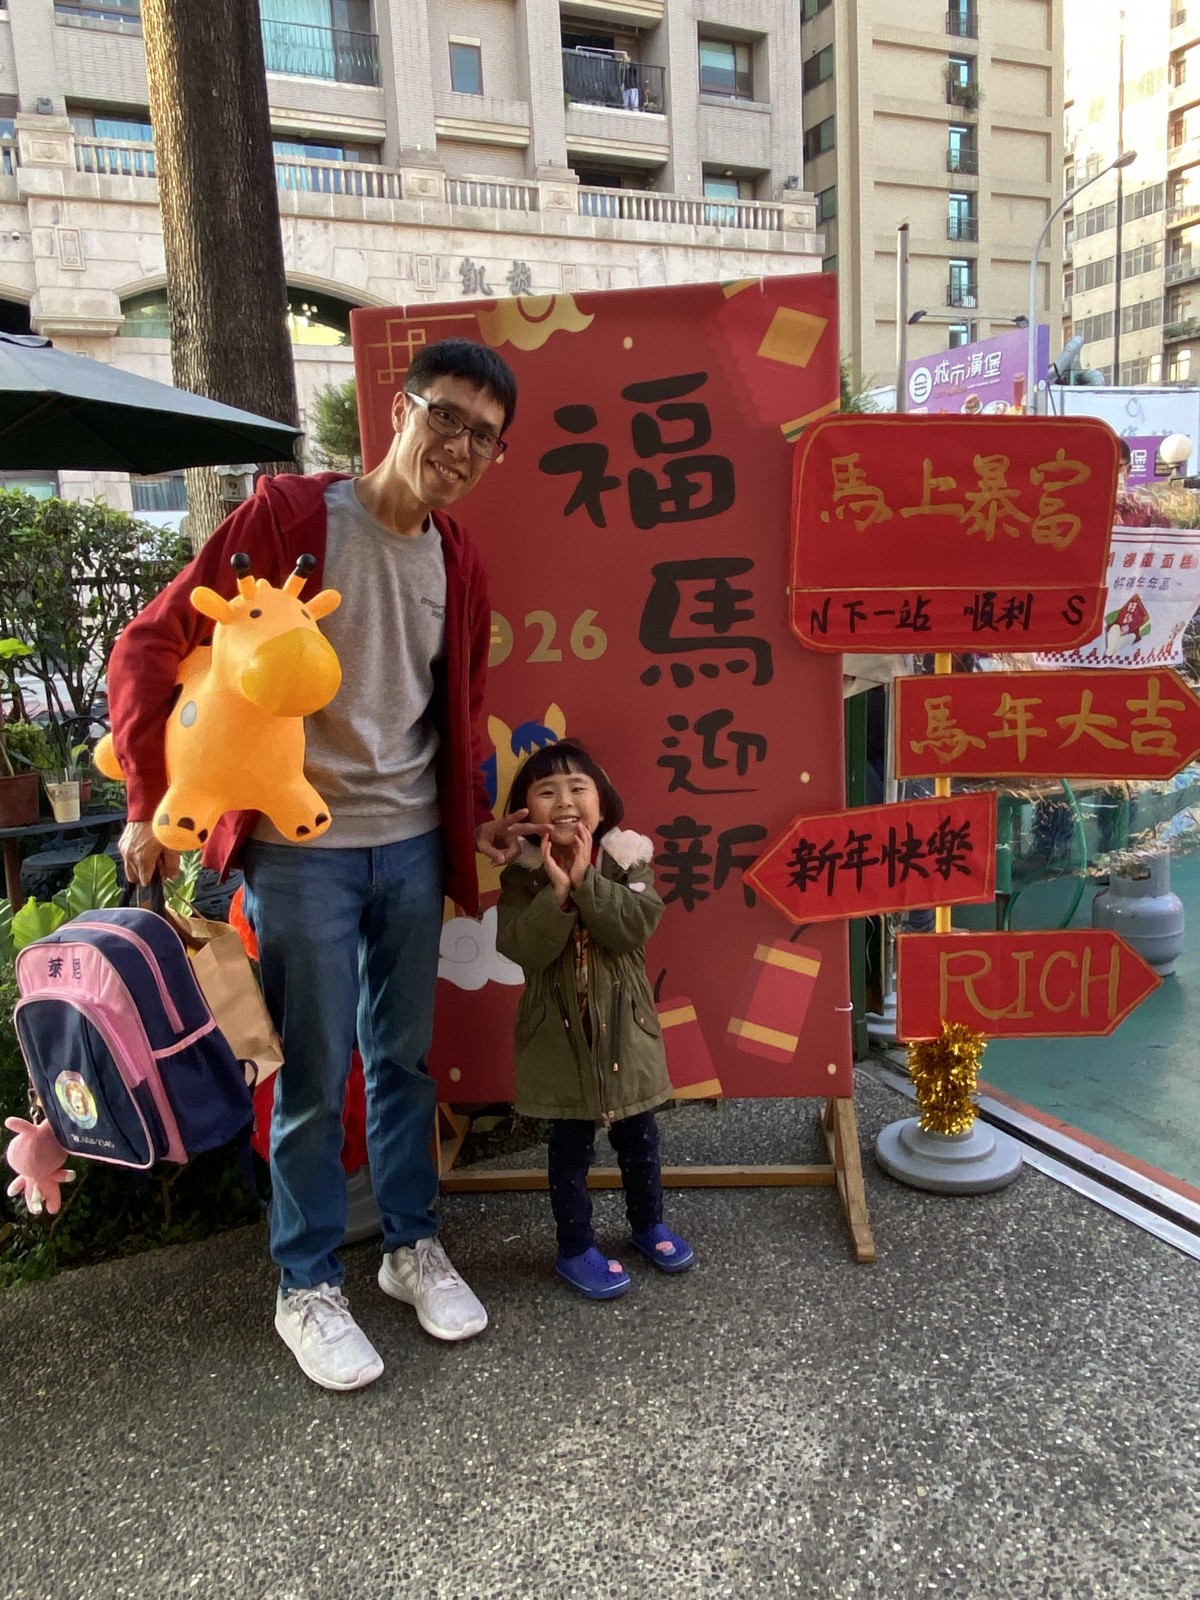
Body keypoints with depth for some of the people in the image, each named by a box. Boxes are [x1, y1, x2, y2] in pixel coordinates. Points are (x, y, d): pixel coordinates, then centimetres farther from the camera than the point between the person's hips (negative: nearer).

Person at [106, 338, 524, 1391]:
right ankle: (308, 1286, 26)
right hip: (299, 847, -4)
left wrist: (475, 819, 6)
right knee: (316, 1076, 5)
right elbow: (151, 648, -8)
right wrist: (151, 802, -9)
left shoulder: (459, 565, 7)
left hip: (412, 845, 5)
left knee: (404, 1058, 16)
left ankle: (412, 1246, 35)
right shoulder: (290, 515, -10)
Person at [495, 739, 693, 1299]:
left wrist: (586, 881, -27)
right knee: (572, 1144, 12)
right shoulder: (521, 875, -10)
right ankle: (575, 1248, 31)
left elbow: (638, 926, -22)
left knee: (637, 1135, 19)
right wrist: (557, 891, -29)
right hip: (559, 1032, -1)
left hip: (625, 1026, 2)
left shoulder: (628, 860, -8)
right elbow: (521, 948, -20)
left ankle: (648, 1223, 43)